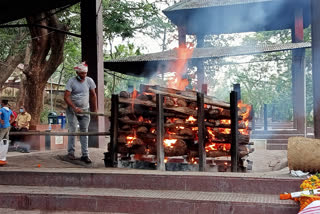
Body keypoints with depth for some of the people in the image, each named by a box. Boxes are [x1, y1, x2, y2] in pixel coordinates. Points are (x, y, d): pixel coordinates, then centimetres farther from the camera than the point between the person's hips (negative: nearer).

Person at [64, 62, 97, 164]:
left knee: (84, 131, 2)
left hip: (85, 110, 3)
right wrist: (75, 108, -22)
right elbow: (66, 97, -14)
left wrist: (95, 109, 9)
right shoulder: (71, 81, -10)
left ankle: (85, 155, 3)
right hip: (72, 110, -3)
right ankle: (71, 152, 7)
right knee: (72, 130, -6)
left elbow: (93, 95, 10)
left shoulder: (89, 81, 1)